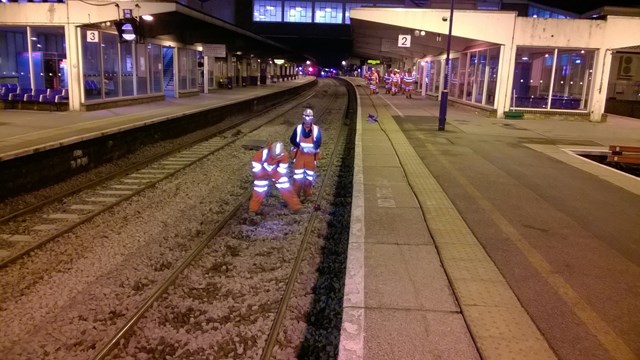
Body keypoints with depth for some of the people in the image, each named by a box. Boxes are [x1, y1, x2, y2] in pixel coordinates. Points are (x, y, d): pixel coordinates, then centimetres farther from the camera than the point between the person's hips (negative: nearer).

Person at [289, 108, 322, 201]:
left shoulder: (316, 129, -3)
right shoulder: (298, 128, -4)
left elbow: (318, 142, -5)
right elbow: (292, 140, -4)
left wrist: (314, 148, -24)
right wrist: (300, 146, -19)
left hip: (311, 155, 1)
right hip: (299, 154, -1)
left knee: (309, 175, 10)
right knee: (297, 175, 2)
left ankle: (307, 194, 28)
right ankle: (296, 194, 14)